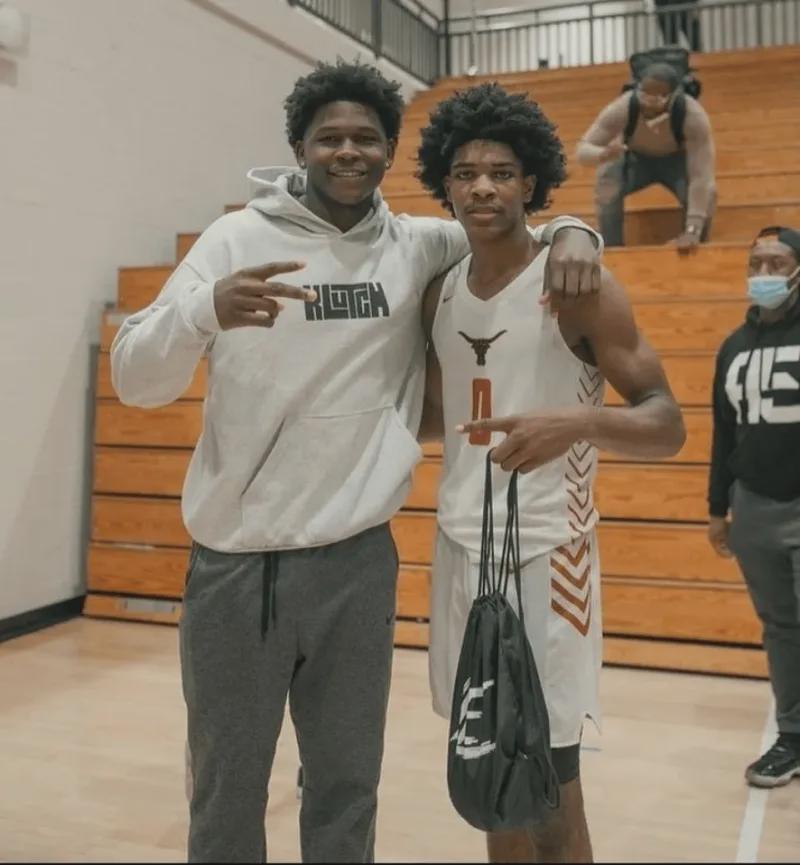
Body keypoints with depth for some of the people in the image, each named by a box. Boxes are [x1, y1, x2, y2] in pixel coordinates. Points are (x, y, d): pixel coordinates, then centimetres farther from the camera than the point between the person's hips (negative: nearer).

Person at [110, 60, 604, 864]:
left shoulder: (420, 248, 3)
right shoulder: (239, 238, -5)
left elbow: (509, 235, 21)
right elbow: (133, 378, -10)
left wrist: (569, 233, -4)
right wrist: (207, 309, -32)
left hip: (357, 561, 2)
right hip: (236, 563, -2)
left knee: (347, 789, 16)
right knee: (227, 792, 13)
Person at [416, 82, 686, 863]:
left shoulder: (578, 286, -10)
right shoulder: (439, 295, 8)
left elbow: (666, 425, -12)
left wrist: (578, 422, -31)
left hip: (545, 553, -6)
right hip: (459, 548, 6)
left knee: (550, 790, 1)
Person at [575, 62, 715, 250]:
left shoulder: (693, 117, -37)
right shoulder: (621, 109, -35)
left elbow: (701, 176, -40)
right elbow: (582, 149, -33)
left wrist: (693, 230, -49)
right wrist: (604, 154, -58)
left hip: (676, 159, -1)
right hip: (634, 158, 1)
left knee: (706, 194, -29)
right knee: (607, 191, -29)